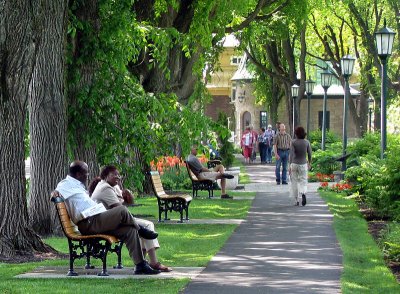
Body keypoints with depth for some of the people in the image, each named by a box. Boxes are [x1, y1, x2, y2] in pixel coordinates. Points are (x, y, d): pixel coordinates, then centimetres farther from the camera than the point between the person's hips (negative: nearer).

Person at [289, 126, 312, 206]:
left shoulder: (294, 142, -9)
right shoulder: (306, 142, -3)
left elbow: (291, 154, -16)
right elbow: (309, 154, 4)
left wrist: (290, 165, -16)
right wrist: (309, 162, 21)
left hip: (294, 164, -1)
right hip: (303, 164, 1)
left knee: (294, 182, 12)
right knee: (303, 182, 6)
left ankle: (296, 201, 14)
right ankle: (303, 194, -25)